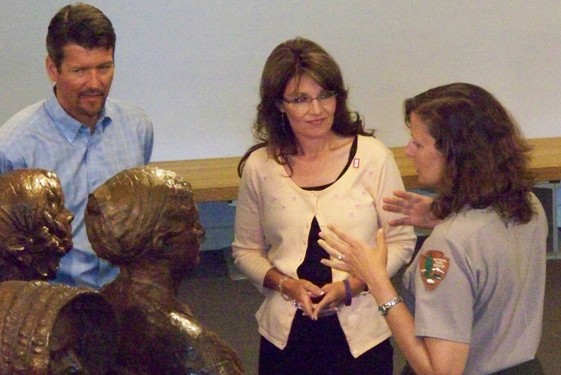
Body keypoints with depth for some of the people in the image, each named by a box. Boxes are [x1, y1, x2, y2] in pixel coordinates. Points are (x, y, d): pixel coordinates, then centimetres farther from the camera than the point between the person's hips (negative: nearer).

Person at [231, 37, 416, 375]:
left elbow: (401, 241, -2)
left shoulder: (372, 156, -7)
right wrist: (285, 284, -9)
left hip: (361, 332, -1)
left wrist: (353, 284, -15)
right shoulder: (259, 167, -1)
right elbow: (246, 250, 8)